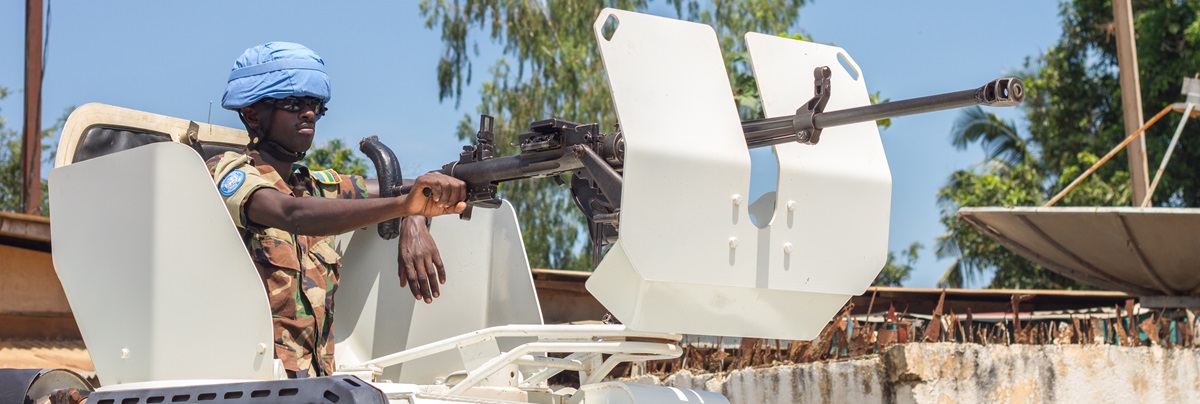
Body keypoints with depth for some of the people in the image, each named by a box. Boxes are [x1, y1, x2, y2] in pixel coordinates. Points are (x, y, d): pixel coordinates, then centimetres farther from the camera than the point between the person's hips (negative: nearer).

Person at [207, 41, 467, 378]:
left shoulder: (319, 188, 15)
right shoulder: (227, 173, -5)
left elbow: (414, 188, 13)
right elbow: (292, 214, -24)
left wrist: (413, 224, -11)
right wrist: (405, 205, -36)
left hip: (312, 383, 6)